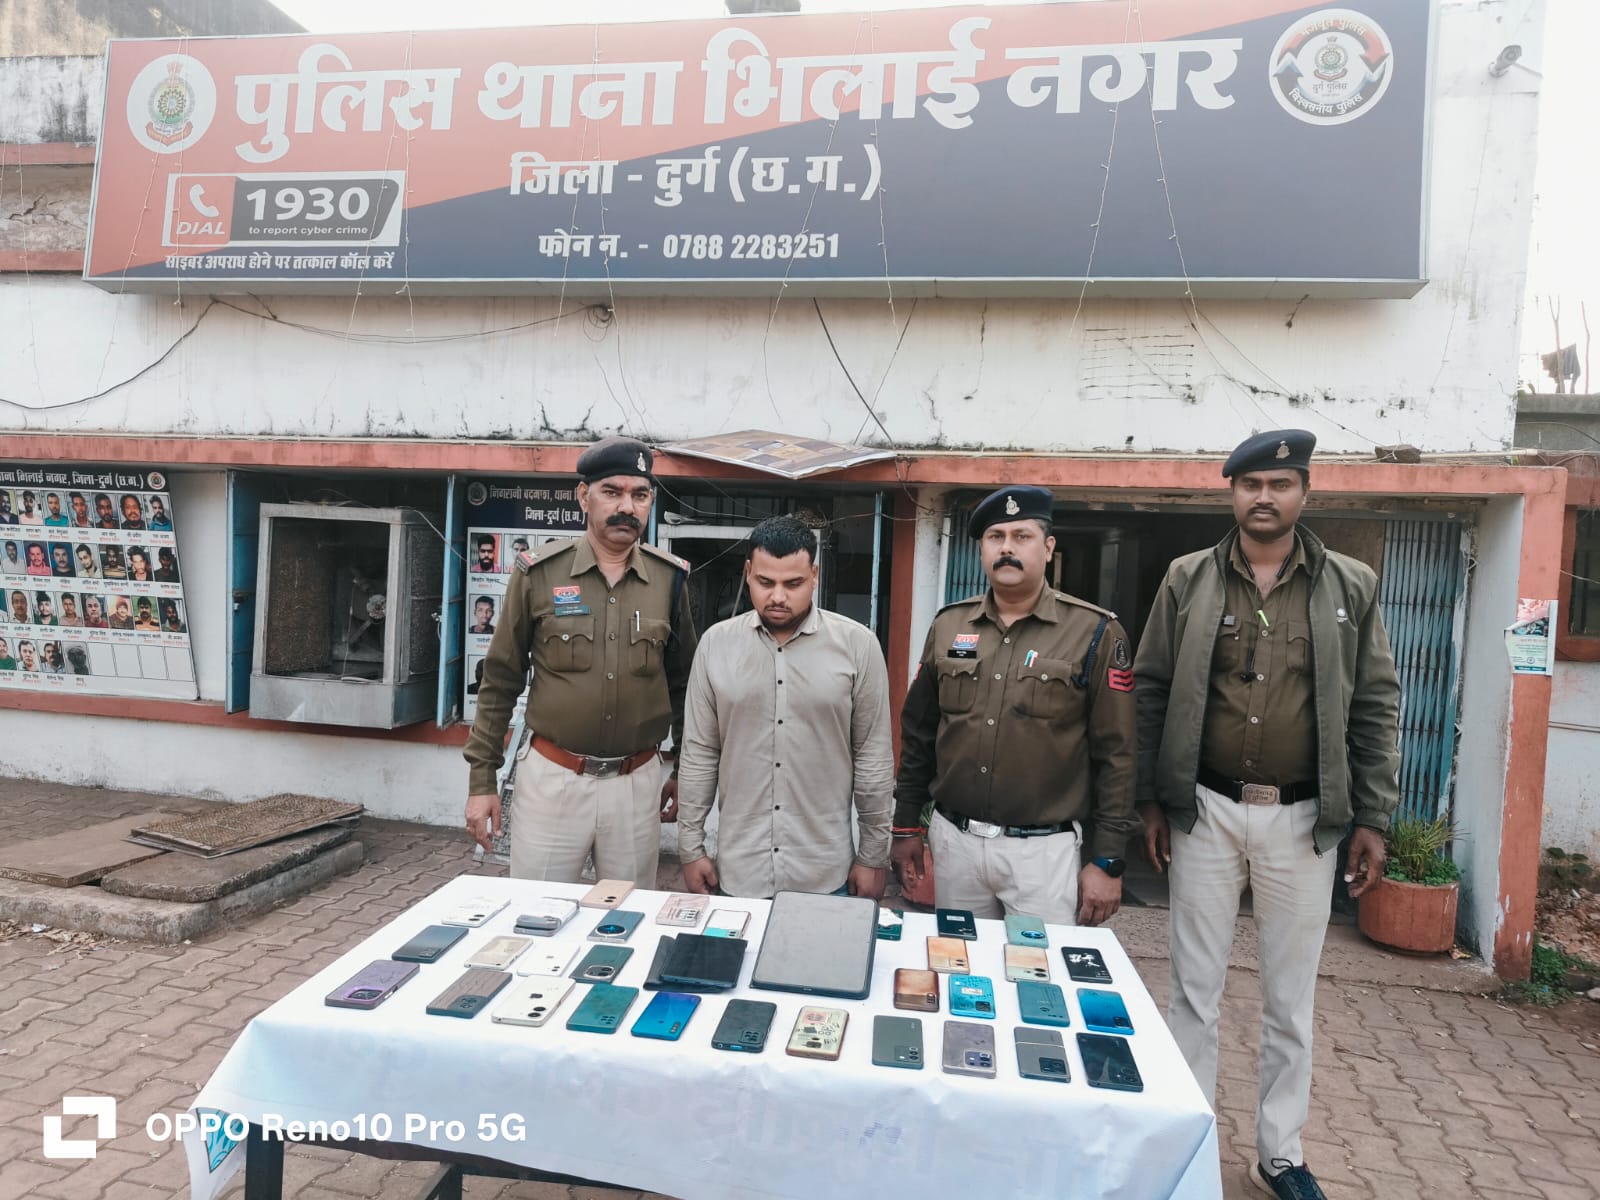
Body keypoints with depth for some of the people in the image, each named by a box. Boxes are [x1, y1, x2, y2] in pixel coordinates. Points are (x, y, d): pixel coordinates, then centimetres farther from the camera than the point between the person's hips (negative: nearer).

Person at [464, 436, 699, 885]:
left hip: (637, 782, 2)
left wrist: (687, 774, 11)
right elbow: (500, 680, 1)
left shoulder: (669, 579, 0)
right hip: (551, 777, -1)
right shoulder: (539, 573, -6)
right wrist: (482, 780, 1)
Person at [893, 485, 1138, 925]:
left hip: (1044, 850, -3)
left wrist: (1107, 861, -6)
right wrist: (906, 826, 10)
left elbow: (1114, 754, -5)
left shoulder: (1095, 633, -5)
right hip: (953, 839, 3)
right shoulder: (948, 625, 5)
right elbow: (917, 734, 10)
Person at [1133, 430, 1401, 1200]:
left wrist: (1372, 818, -1)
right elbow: (1151, 692, 2)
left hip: (1303, 819, 1)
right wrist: (1150, 799, -1)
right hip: (1206, 811, 0)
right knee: (1195, 989, 10)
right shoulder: (1188, 580, 0)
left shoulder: (1350, 587, 1)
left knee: (1291, 998, 14)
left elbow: (1375, 707, 3)